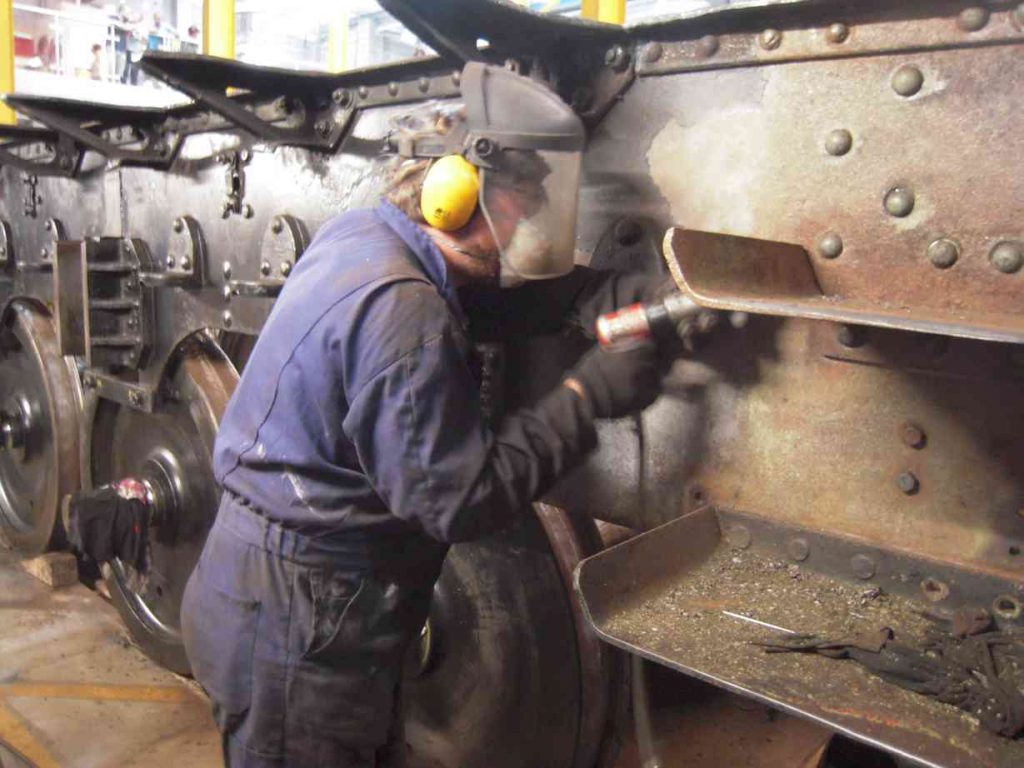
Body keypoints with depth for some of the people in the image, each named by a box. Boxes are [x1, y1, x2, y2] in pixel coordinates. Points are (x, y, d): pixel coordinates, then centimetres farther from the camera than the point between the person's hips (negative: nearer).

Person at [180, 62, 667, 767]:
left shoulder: (363, 234, 2)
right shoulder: (400, 311, -27)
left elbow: (514, 283, 12)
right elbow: (460, 502, -24)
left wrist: (606, 294, -6)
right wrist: (589, 397, -20)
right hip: (295, 625, -9)